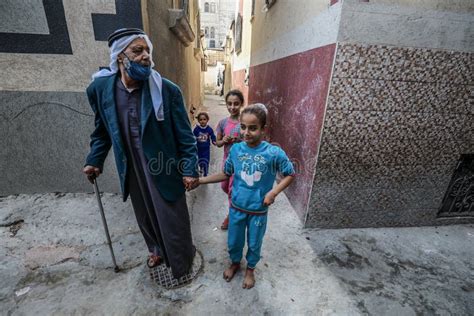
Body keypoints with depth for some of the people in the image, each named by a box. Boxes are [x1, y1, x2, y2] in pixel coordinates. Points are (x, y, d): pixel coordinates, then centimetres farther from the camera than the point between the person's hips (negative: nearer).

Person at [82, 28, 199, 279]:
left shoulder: (167, 90, -15)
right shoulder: (99, 88, -4)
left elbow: (184, 134, -11)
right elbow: (102, 130, 10)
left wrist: (190, 169, -13)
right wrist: (94, 160, 7)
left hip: (164, 168, -3)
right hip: (131, 170, 4)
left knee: (173, 219, 11)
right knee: (145, 216, 23)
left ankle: (181, 261, 40)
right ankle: (157, 249, 54)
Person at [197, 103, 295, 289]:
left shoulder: (274, 153, -19)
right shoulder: (236, 149, -11)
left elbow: (290, 175, -6)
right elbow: (226, 174, 1)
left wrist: (273, 192, -19)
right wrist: (200, 180, -4)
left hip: (258, 211, -2)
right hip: (236, 207, 2)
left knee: (254, 244, 21)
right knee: (233, 242, 22)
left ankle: (250, 269, 52)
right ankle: (235, 262, 54)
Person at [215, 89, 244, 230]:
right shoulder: (223, 122, -2)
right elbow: (218, 143, 5)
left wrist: (239, 140, -27)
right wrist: (223, 140, -17)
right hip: (227, 159, 5)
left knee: (233, 190, 4)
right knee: (224, 186, 20)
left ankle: (230, 215, 27)